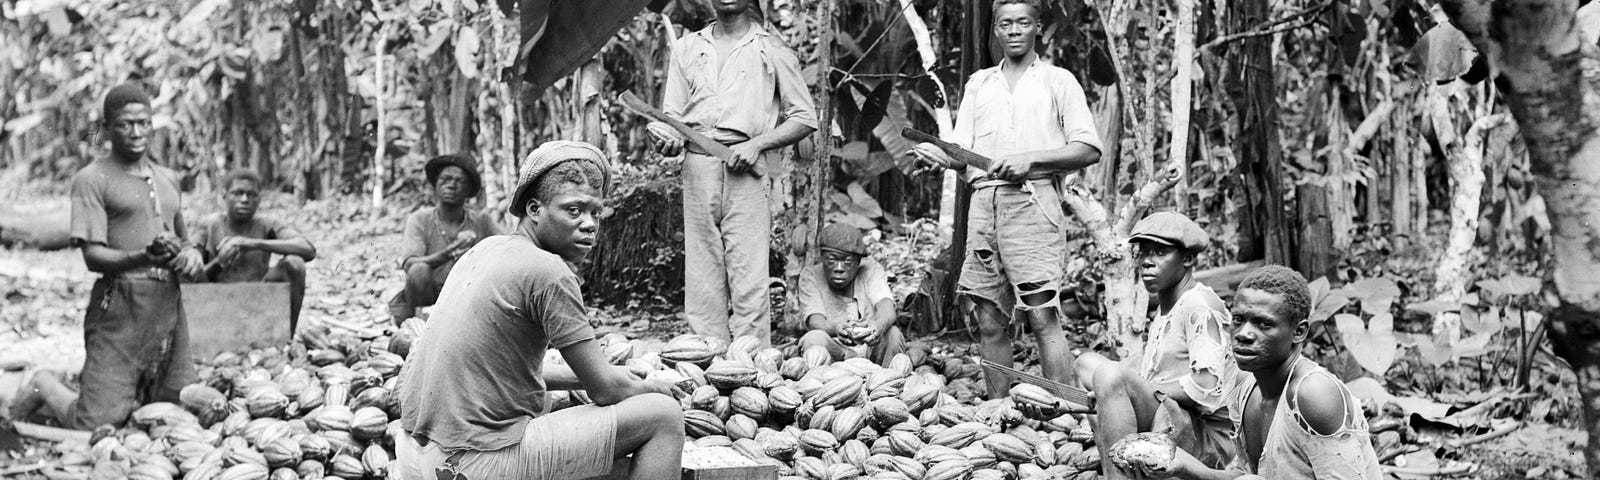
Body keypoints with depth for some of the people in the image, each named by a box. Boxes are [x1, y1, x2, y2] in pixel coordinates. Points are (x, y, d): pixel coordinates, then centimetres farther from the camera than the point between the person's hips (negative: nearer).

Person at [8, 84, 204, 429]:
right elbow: (93, 256, -10)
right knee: (97, 424, -10)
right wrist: (146, 257, -28)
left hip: (168, 305, 6)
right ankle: (47, 388, 20)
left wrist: (191, 254, 2)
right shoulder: (92, 180, -2)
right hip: (120, 307, -6)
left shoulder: (167, 179, 18)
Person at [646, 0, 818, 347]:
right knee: (701, 278, 0)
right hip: (697, 166, 3)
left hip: (747, 167, -3)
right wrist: (668, 137, -6)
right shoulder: (687, 48, 19)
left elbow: (805, 118, 7)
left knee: (749, 278, -10)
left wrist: (758, 144, -8)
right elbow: (672, 113, 17)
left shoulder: (772, 50, 9)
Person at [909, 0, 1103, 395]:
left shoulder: (1058, 81, 9)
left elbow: (1089, 150, 1)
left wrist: (1030, 159, -11)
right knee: (990, 323, 4)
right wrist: (932, 152, -9)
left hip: (1032, 200, -4)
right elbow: (960, 150, 14)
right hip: (983, 200, 4)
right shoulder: (979, 83, 22)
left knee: (1043, 317, -13)